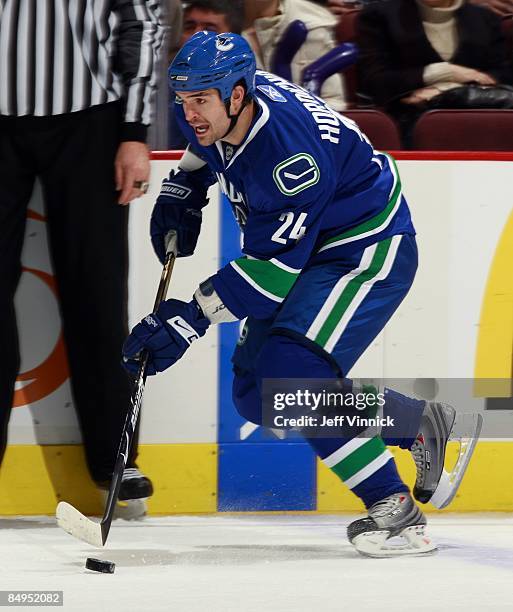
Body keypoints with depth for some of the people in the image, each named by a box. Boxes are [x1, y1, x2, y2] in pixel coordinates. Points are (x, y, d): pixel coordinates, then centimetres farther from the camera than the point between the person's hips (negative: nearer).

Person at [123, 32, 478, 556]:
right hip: (308, 250, 10)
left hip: (371, 253, -10)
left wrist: (194, 317, -33)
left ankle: (395, 508, -19)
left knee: (291, 368, -27)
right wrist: (183, 188, 6)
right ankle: (419, 424, 19)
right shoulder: (217, 108, -10)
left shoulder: (291, 150, -35)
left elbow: (274, 267, -33)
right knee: (255, 393, 5)